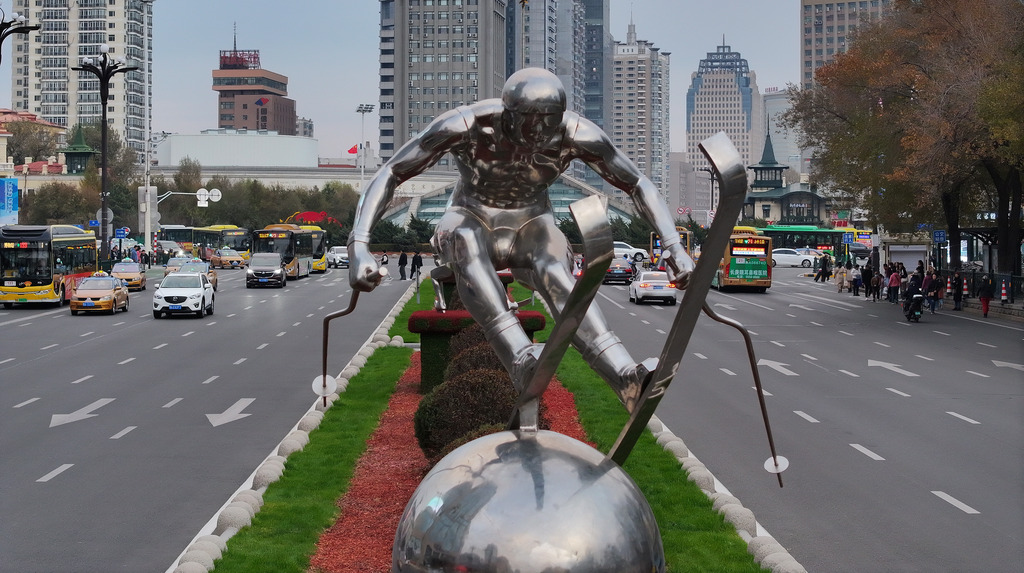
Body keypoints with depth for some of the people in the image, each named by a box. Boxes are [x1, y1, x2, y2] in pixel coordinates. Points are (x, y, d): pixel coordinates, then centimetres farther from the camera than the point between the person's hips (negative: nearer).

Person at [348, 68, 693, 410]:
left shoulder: (576, 134, -20)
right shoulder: (466, 126, -26)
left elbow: (638, 185, -9)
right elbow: (388, 176, -23)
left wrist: (674, 247, -20)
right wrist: (359, 247, -35)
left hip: (531, 228, 1)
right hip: (471, 221, 0)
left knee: (554, 274, -37)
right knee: (464, 242, -40)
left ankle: (628, 380, -57)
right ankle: (522, 362, -57)